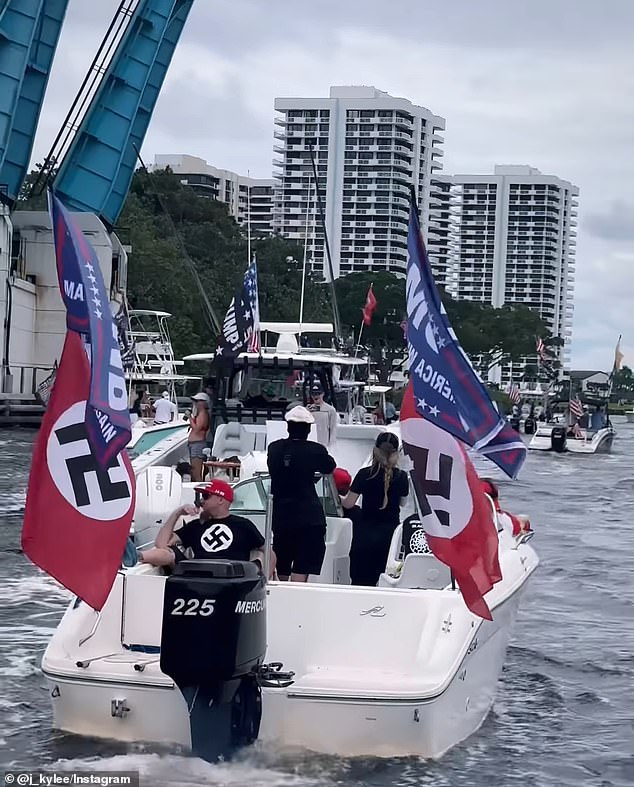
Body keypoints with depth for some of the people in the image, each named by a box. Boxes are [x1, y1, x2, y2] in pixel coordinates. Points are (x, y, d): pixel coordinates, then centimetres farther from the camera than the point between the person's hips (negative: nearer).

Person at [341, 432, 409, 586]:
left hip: (366, 532, -2)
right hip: (391, 532, 2)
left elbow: (348, 503, -6)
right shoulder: (402, 477, -2)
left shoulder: (365, 474, -8)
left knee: (360, 581, 4)